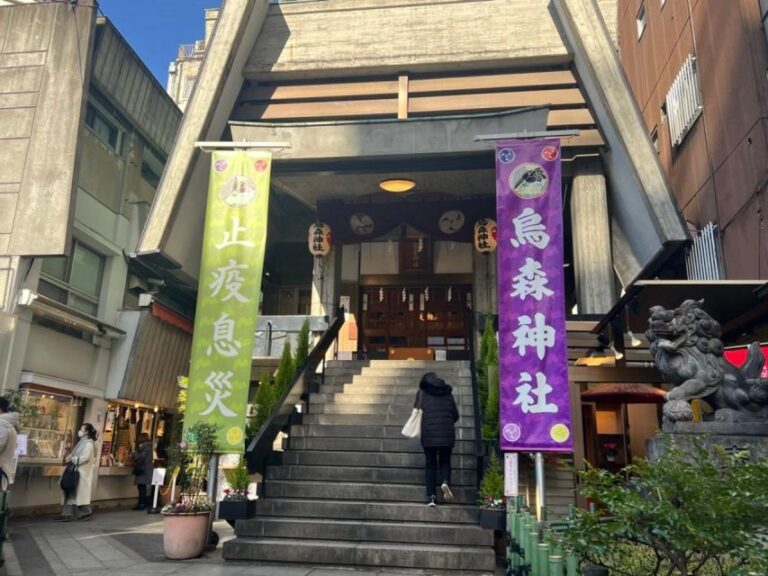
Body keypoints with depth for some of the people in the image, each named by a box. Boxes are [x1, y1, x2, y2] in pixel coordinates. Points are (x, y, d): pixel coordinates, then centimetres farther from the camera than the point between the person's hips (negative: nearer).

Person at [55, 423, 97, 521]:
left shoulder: (89, 443, -12)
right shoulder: (82, 442, 17)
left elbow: (85, 457, -21)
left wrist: (71, 459, -14)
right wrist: (70, 457, -1)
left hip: (82, 472, -9)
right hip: (77, 471, 9)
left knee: (80, 492, -5)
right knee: (71, 492, 5)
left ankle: (87, 512, 4)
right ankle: (67, 514, 6)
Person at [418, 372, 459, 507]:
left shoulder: (422, 393, 7)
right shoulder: (448, 393, 14)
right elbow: (455, 415, 14)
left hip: (428, 432, -1)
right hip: (447, 432, 1)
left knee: (430, 464, 7)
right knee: (445, 461, 16)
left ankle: (431, 496, -3)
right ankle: (445, 482, -13)